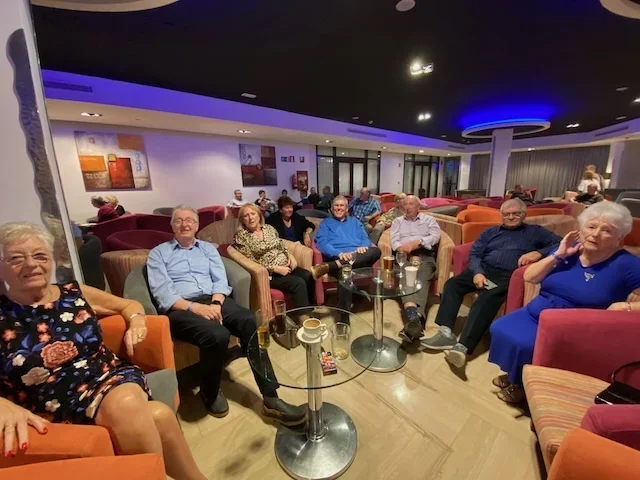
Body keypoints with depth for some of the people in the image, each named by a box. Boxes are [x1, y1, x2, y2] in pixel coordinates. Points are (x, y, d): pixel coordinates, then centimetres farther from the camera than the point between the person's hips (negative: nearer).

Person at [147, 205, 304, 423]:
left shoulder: (208, 248, 21)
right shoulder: (158, 253, 11)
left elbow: (220, 281, 8)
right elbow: (162, 293, -4)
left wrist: (215, 304, -13)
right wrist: (195, 307, -19)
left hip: (213, 301, 3)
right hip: (180, 308, -3)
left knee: (253, 323, -26)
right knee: (217, 335, -34)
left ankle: (270, 398, -18)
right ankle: (210, 392, 0)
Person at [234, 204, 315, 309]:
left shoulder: (269, 228, 11)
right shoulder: (241, 236, -6)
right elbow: (251, 263, -12)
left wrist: (290, 255, -3)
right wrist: (275, 268, -18)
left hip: (286, 266, 6)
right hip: (268, 273, -5)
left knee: (309, 276, -18)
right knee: (298, 283, -25)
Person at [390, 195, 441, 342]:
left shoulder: (429, 219, 23)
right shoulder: (398, 221, 26)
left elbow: (435, 236, 4)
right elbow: (394, 241, 9)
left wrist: (415, 243, -12)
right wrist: (408, 254, -9)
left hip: (425, 255, 0)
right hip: (404, 256, 0)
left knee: (422, 280, -33)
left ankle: (413, 318, -56)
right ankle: (414, 315, -60)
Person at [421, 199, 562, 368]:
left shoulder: (535, 231, 20)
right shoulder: (490, 232, 25)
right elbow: (475, 254, 13)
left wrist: (538, 253, -13)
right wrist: (477, 272, -7)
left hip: (508, 276, -3)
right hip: (483, 269, 4)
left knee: (486, 300, -33)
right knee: (452, 284, -24)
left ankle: (463, 346, -42)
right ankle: (446, 333, -30)